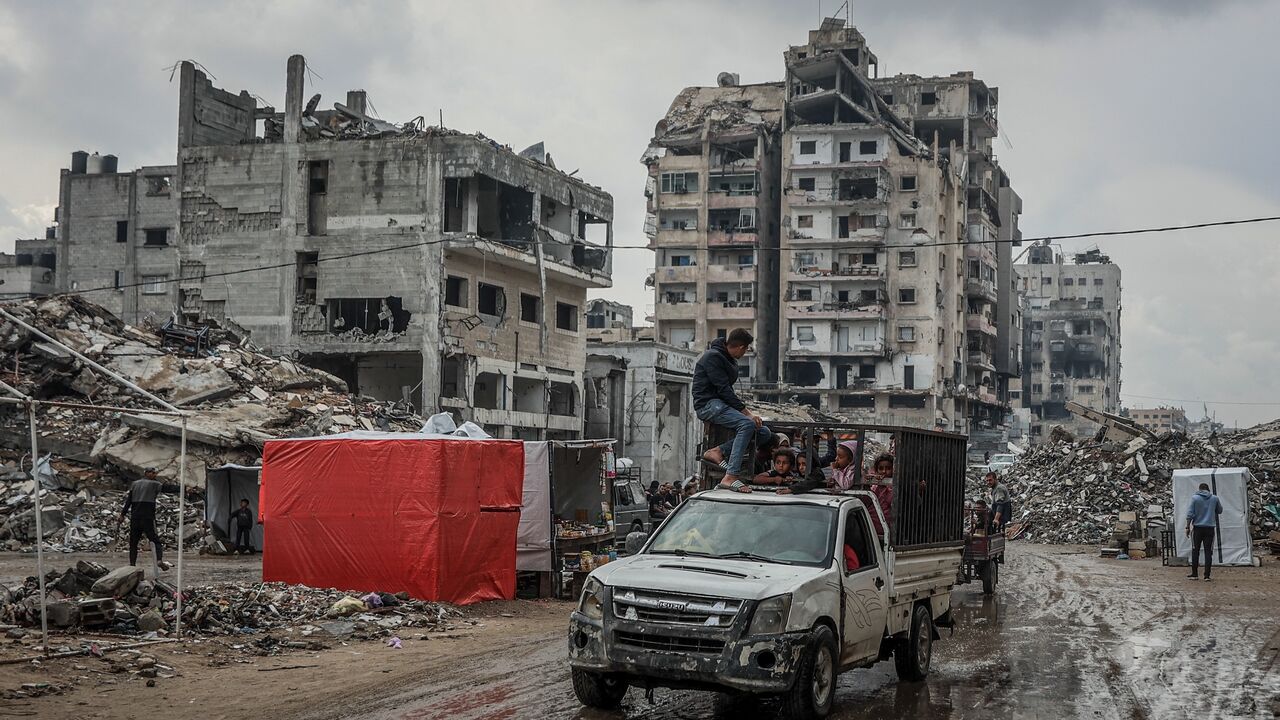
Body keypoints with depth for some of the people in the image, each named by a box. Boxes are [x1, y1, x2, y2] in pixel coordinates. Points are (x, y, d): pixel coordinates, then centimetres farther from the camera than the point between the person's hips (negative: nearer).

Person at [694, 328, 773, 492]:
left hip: (722, 404, 9)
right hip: (708, 404, -9)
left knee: (765, 434, -5)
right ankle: (731, 477, -38)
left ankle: (718, 452, -13)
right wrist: (747, 412, -22)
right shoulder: (713, 357, -11)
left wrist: (745, 411, 3)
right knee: (747, 424, -33)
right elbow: (724, 390, -19)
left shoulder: (729, 360, 20)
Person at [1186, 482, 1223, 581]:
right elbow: (1220, 511, 18)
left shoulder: (1195, 498, -2)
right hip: (1210, 528, 1)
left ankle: (1195, 574, 10)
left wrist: (1188, 527, -1)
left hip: (1197, 528, -1)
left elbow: (1190, 514, -6)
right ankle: (1207, 575, -2)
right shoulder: (1215, 498, 3)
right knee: (1208, 552, 2)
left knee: (1195, 551, 8)